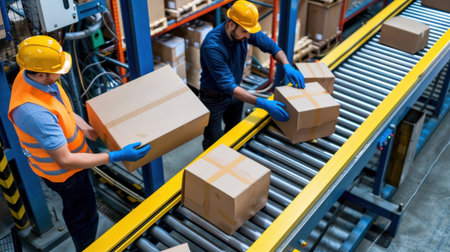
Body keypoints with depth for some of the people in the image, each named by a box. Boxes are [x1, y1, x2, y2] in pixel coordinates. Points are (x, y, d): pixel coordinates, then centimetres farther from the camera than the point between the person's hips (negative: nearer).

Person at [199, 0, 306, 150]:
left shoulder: (245, 31, -18)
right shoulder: (212, 46, -37)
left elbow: (271, 46, -3)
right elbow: (229, 87, -39)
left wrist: (287, 66, -23)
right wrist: (263, 104, -45)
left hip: (235, 92, 6)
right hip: (214, 97, -6)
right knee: (213, 142, 8)